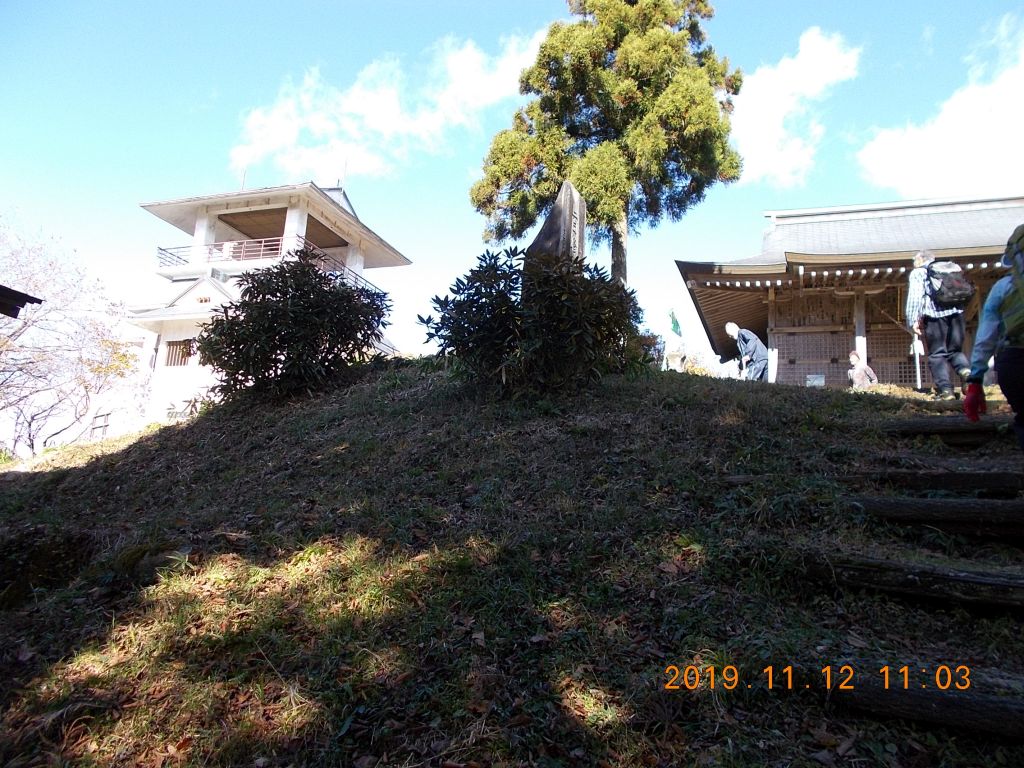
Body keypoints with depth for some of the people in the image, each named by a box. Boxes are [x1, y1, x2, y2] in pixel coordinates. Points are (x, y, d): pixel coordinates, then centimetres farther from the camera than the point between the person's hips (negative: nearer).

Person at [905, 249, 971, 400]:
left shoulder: (918, 272, 10)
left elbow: (915, 296, -4)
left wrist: (913, 320, -8)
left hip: (935, 314, -5)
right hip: (956, 312, 5)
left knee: (937, 354, -2)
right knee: (956, 349, 15)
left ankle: (945, 390, -11)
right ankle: (966, 371, -16)